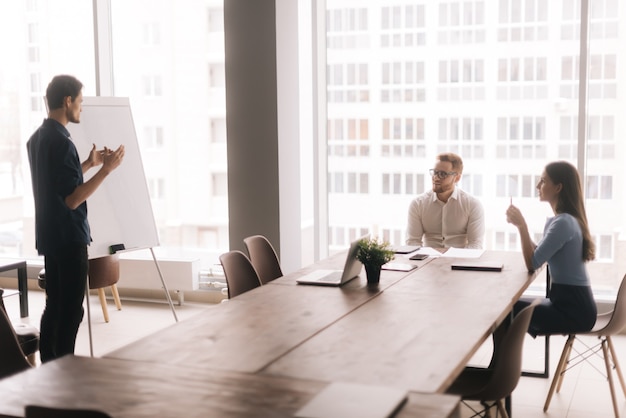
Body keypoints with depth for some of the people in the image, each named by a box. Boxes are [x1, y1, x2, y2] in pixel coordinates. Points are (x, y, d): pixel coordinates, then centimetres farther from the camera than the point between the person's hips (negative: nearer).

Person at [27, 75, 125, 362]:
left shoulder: (37, 138, 11)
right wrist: (106, 169, -22)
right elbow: (72, 199, -23)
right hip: (69, 237, -10)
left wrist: (89, 164, 20)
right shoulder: (61, 142, -19)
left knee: (54, 304, 15)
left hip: (49, 236, 10)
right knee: (71, 310, -3)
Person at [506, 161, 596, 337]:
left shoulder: (564, 223, -20)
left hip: (574, 310, -9)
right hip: (573, 303, 9)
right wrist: (520, 224, 8)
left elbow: (532, 263, -20)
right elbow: (538, 252, 16)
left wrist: (522, 226, -18)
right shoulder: (566, 219, 11)